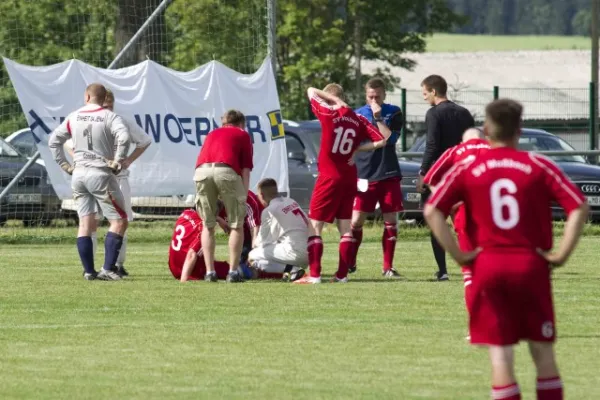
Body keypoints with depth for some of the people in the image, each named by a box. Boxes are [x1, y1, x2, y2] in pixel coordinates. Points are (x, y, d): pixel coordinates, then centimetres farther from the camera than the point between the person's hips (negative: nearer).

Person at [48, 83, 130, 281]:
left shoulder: (74, 117, 8)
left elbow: (54, 141, 13)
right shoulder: (110, 117, -7)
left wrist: (65, 165, 15)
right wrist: (117, 161, -13)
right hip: (101, 175, -5)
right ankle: (108, 269, -11)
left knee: (86, 223, 10)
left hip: (78, 174, 5)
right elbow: (123, 138, -25)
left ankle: (88, 270, 6)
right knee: (119, 221, 0)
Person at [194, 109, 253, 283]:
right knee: (237, 225, 11)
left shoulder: (212, 134, 35)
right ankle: (233, 272, 7)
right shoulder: (242, 135, 23)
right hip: (226, 171, -3)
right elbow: (246, 168, 11)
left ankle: (210, 272, 13)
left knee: (208, 225, 17)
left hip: (201, 171, 4)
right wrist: (244, 195, 9)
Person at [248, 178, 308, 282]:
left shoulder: (269, 211, -5)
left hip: (295, 252, -8)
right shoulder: (292, 202, 16)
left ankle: (290, 269, -16)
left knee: (253, 257, -2)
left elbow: (263, 241, 1)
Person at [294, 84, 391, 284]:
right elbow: (382, 140, 3)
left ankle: (314, 275, -8)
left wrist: (335, 101, -1)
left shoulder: (328, 114, -10)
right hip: (349, 178, 5)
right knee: (345, 226, 11)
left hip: (329, 177, -5)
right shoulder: (357, 120, 4)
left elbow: (311, 91, 0)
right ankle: (342, 274, 7)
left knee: (314, 226, -1)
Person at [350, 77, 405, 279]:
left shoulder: (393, 113, 2)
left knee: (391, 221, 1)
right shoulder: (357, 115, 5)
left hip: (389, 176, 0)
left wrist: (378, 117, -18)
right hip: (364, 176, 0)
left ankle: (388, 266, 10)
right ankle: (350, 262, 12)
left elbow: (389, 139, -12)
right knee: (356, 221, -3)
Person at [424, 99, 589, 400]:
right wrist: (561, 255, -5)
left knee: (500, 353, 1)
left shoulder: (467, 169, 2)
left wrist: (458, 255, -4)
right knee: (543, 352, 8)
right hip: (531, 264, 0)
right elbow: (579, 208, -9)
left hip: (488, 267, 0)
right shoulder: (539, 167, 0)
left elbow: (432, 211, -6)